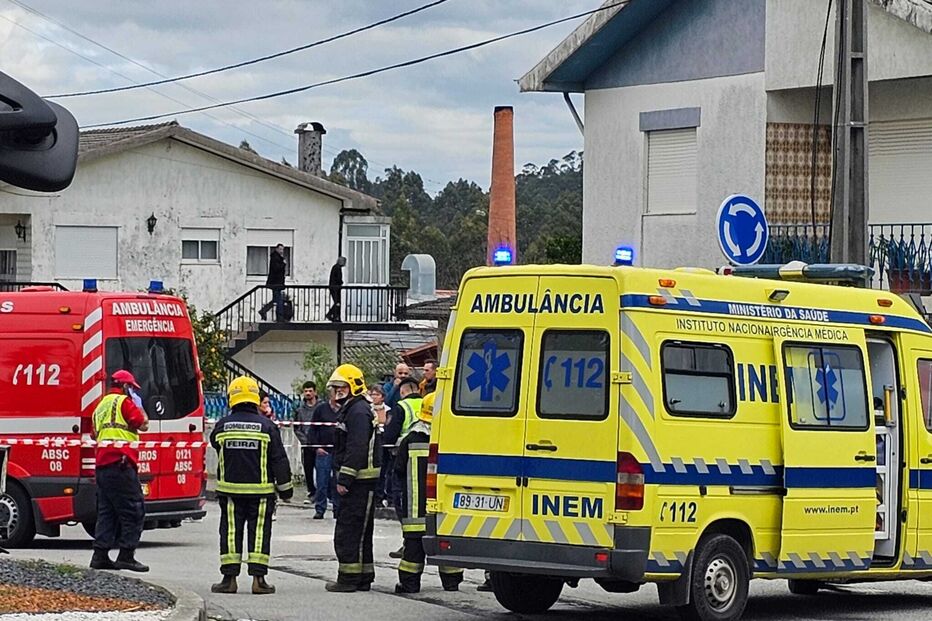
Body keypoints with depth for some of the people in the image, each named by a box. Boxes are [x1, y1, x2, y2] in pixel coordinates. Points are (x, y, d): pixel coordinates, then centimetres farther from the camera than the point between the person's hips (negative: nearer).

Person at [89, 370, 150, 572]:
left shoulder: (101, 406, 23)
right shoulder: (123, 402, -4)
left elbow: (96, 434, 28)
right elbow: (143, 425, -4)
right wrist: (139, 407, 11)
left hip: (102, 463, 9)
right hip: (120, 462, -9)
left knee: (106, 511, 10)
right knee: (134, 511, -5)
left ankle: (100, 555, 6)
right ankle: (126, 555, -9)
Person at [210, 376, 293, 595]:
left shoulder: (222, 426, -2)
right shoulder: (266, 426, -6)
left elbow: (216, 445, 16)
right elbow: (279, 460, -2)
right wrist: (285, 487, 7)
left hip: (230, 489, 1)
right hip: (261, 490, -1)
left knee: (231, 531, 6)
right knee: (259, 532, 3)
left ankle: (229, 578, 4)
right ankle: (258, 578, -2)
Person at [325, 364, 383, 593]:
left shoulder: (359, 412, -14)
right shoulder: (350, 410, 20)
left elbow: (357, 449, -22)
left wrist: (345, 479, -23)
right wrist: (343, 478, 22)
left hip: (360, 480, -11)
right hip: (357, 481, 11)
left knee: (347, 530, -10)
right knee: (359, 531, 13)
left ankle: (349, 578, -10)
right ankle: (364, 577, 18)